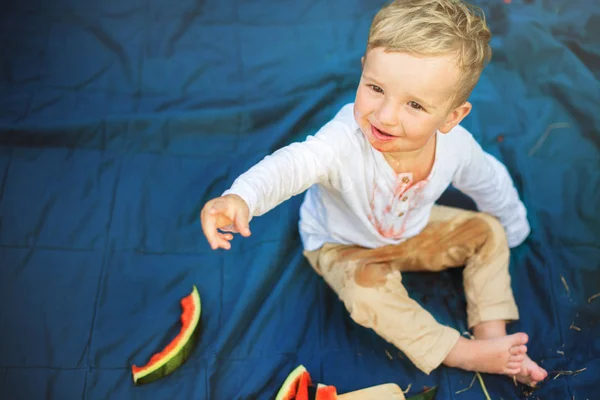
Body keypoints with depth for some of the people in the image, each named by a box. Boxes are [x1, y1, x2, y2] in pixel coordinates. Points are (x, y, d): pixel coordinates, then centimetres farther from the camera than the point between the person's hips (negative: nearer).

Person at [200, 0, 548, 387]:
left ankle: (492, 333, 6)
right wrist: (241, 198, -80)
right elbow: (293, 164, -59)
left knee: (489, 230, -1)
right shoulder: (346, 139, -41)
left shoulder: (457, 145, -24)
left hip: (413, 231, 5)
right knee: (367, 288, -32)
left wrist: (515, 228, 14)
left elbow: (490, 181, -2)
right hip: (343, 245, -4)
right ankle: (465, 354, -17)